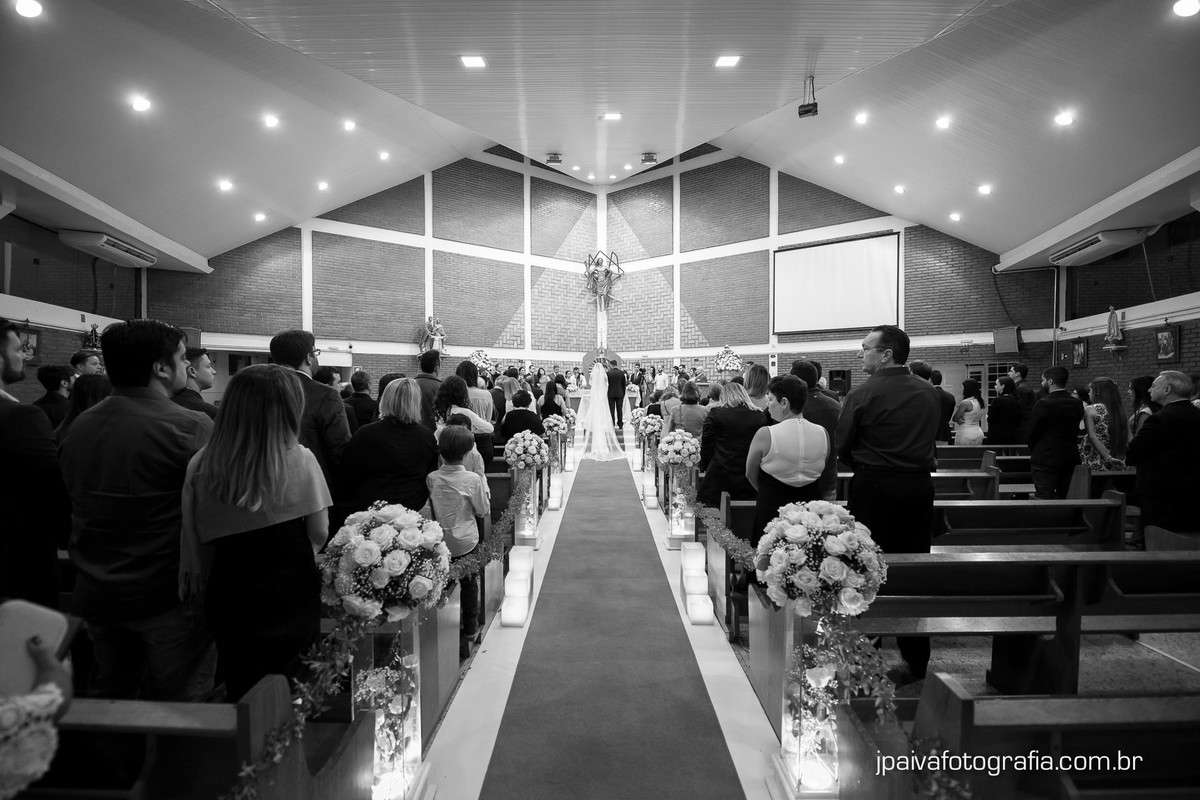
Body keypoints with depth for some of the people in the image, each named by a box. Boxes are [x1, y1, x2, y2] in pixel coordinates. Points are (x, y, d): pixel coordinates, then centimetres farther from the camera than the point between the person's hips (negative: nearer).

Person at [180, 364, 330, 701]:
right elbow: (319, 533, -7)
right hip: (292, 596, -2)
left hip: (228, 599, 3)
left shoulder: (201, 465, -7)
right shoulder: (299, 460, -14)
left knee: (240, 690, 21)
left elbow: (197, 542, -3)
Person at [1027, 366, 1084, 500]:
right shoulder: (1077, 403, 4)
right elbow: (1075, 431, 10)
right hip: (1069, 458, 7)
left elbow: (1032, 433, -9)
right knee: (1065, 498, 15)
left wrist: (1034, 451, 8)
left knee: (1045, 499, -5)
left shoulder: (1043, 404, -16)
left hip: (1045, 460, -7)